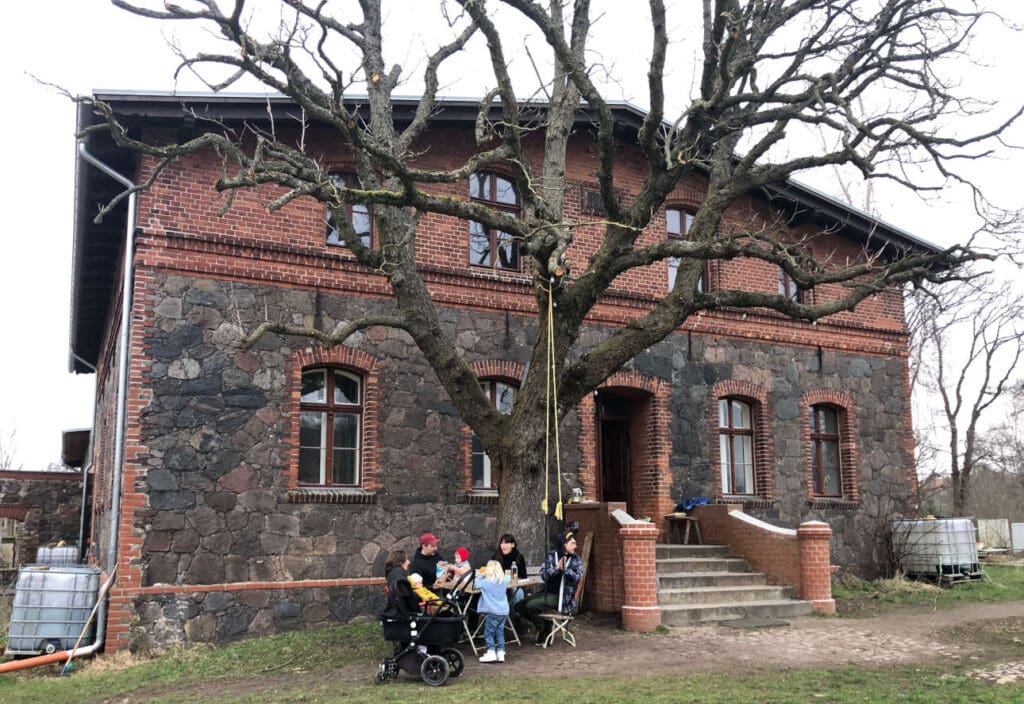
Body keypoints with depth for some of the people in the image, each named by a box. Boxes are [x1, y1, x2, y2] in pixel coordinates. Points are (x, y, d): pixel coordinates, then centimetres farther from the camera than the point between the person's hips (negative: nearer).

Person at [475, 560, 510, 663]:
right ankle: (501, 653, 13)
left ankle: (491, 653, 0)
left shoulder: (486, 582, -9)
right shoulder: (503, 581, 8)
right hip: (504, 611, 6)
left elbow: (477, 584, 5)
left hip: (492, 612, -6)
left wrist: (483, 575, 15)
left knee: (489, 632, 3)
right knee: (500, 632, 12)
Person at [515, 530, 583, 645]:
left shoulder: (576, 559, 2)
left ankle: (544, 631, 1)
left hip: (562, 597, -4)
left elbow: (577, 578, -12)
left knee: (530, 605, -23)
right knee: (519, 606, -8)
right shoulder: (551, 556, 5)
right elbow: (544, 575, -7)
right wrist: (556, 568, -23)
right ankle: (543, 626, 9)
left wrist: (565, 569, -25)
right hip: (548, 593, 4)